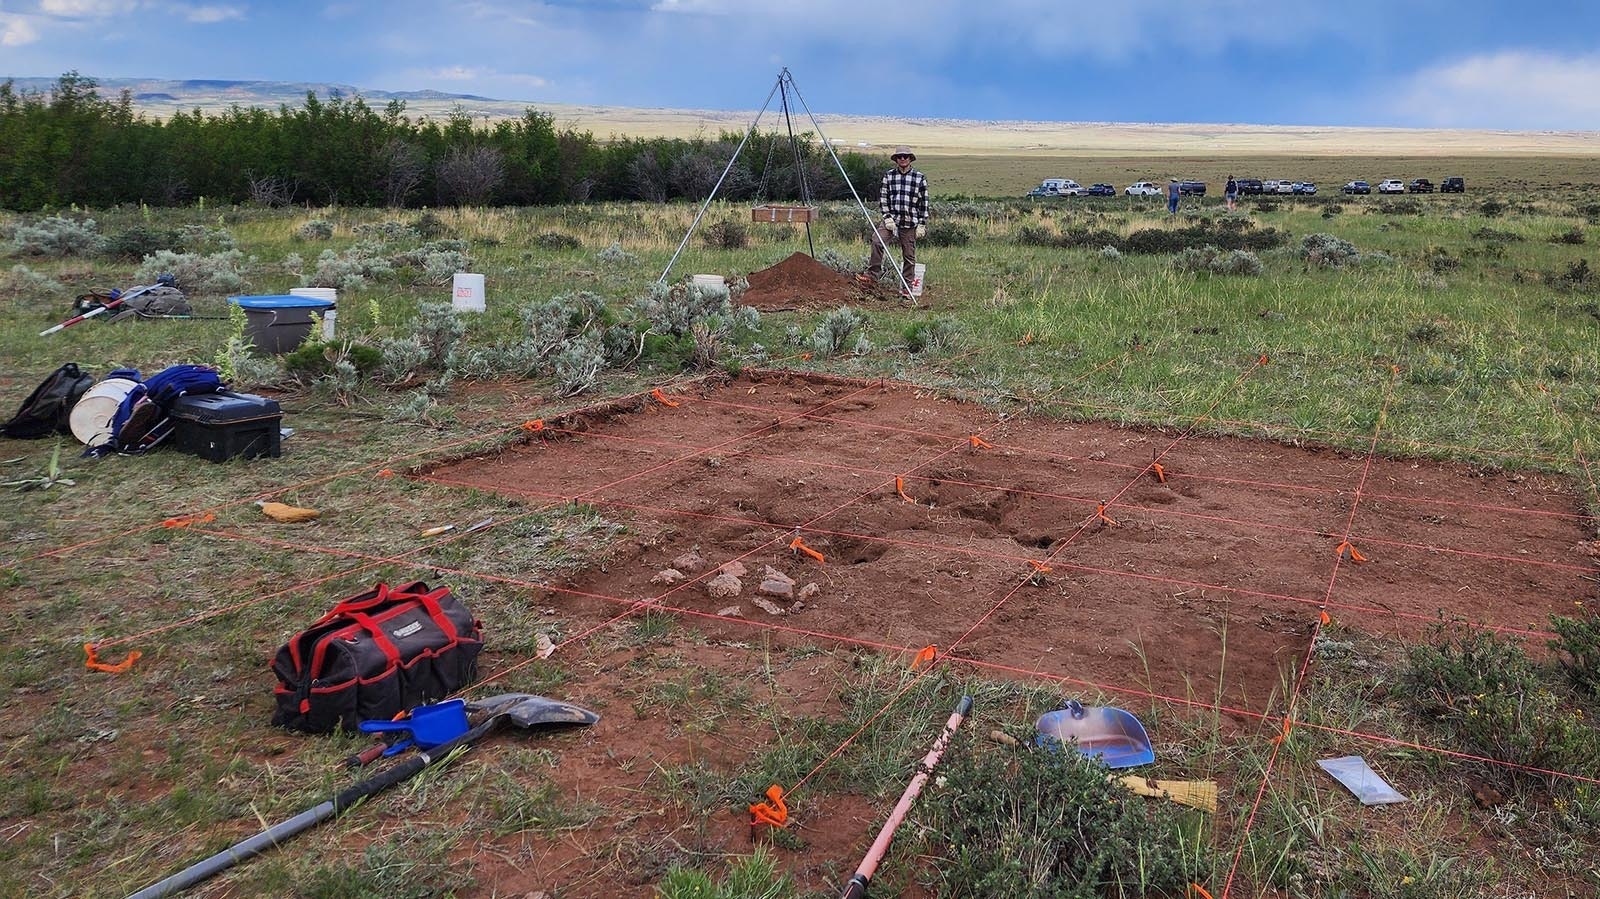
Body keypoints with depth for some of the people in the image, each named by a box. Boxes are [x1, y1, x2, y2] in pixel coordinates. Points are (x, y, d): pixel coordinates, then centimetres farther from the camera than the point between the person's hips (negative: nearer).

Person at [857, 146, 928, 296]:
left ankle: (907, 287, 13)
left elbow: (924, 203, 4)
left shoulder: (920, 178, 3)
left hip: (910, 223, -1)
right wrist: (887, 217, -5)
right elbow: (882, 198, 7)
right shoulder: (888, 176, 7)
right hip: (891, 219, 1)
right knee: (877, 241, -23)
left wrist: (922, 224, -1)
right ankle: (872, 275, -17)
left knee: (909, 255, 4)